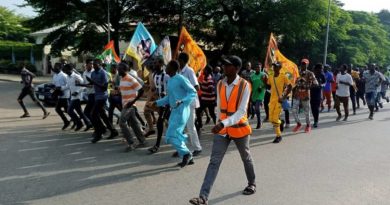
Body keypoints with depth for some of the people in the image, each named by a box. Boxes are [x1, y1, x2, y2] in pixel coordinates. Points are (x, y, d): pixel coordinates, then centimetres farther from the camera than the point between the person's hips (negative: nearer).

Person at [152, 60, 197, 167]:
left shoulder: (181, 79, -13)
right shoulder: (170, 80, 14)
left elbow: (193, 92, -14)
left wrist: (182, 101, -26)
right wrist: (157, 103, 14)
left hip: (181, 110, -9)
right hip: (174, 110, 9)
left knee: (171, 136, -10)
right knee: (176, 135, 11)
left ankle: (186, 154, 6)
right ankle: (188, 158, 21)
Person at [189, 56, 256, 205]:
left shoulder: (244, 85, -17)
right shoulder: (220, 84, -1)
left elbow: (241, 111, -25)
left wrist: (223, 123, -36)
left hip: (239, 128, -3)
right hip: (222, 130, 4)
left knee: (246, 158, 19)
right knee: (214, 161, -5)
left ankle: (252, 184, 45)